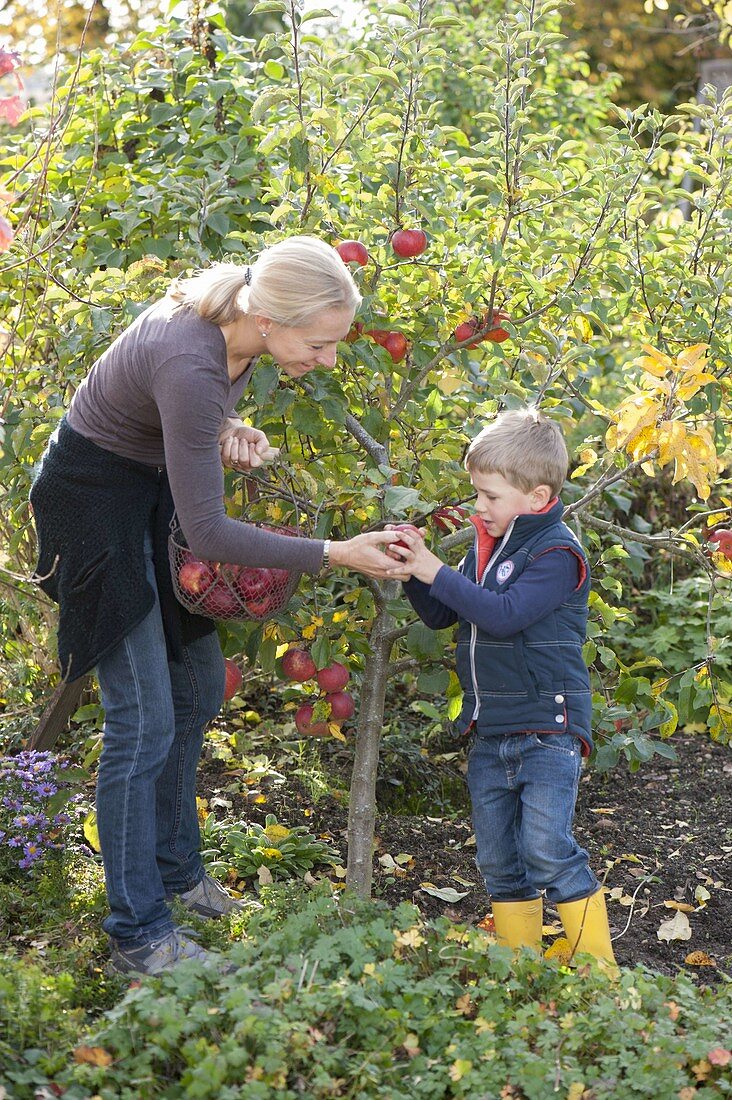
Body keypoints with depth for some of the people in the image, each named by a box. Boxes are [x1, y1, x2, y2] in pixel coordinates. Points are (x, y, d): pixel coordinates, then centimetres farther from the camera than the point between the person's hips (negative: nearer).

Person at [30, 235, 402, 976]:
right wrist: (334, 555, -28)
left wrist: (228, 431, -12)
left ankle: (174, 869, 32)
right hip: (96, 496, -9)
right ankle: (137, 934, 2)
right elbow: (207, 534, -30)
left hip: (157, 485, 9)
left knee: (198, 687, 14)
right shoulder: (189, 365, -37)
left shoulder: (240, 318, -13)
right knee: (143, 717, -8)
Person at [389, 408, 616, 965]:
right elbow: (441, 616, 16)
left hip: (546, 729, -8)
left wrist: (438, 573, -21)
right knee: (498, 859, 12)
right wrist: (415, 574, -2)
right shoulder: (485, 546, 11)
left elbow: (506, 613, -26)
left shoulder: (556, 552, -13)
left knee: (547, 848, -12)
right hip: (490, 731, 8)